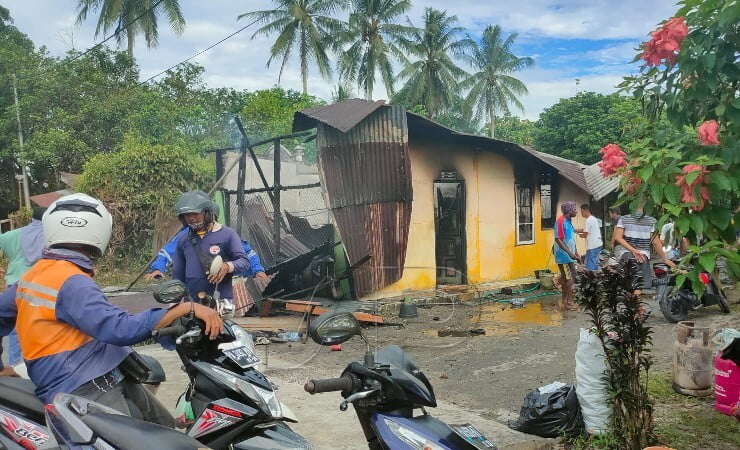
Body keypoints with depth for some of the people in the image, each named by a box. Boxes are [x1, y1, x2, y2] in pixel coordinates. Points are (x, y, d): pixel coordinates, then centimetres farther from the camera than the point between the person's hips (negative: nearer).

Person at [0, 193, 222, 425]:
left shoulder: (33, 275, 13)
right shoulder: (72, 283, -17)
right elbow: (119, 329, -28)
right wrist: (188, 308, -31)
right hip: (86, 391, -9)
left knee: (166, 428, 15)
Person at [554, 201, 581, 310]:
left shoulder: (568, 221, 14)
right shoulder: (561, 221, -16)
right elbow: (558, 239, -22)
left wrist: (576, 253, 20)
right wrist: (570, 253, -24)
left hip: (569, 255, 9)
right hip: (564, 255, -9)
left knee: (565, 277, 12)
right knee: (571, 276, -9)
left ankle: (565, 300, 17)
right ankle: (569, 302, -6)